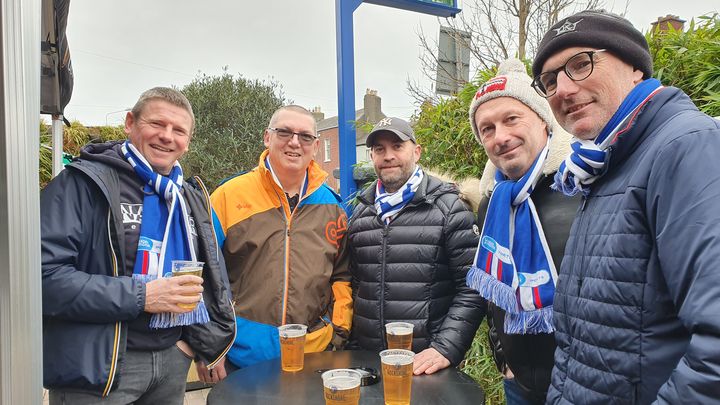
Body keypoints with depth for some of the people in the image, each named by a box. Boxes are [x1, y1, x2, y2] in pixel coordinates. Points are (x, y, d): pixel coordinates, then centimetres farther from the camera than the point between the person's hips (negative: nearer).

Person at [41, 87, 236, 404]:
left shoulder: (192, 197, 10)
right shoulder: (83, 183, -11)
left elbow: (211, 279, 17)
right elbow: (44, 276, -21)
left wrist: (207, 340, 6)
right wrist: (139, 296, -23)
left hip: (174, 360, 6)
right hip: (97, 364, -6)